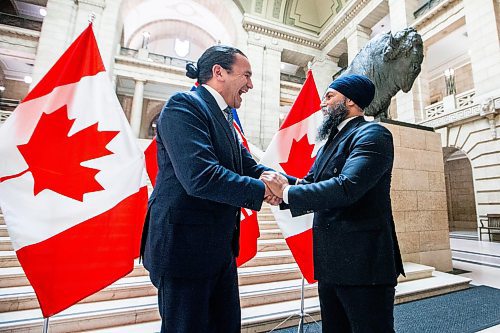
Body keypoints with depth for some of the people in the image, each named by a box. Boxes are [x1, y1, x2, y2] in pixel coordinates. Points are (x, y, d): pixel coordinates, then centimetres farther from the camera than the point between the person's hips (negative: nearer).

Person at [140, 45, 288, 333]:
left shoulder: (225, 120, 13)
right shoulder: (184, 104, -14)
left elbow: (250, 166, 9)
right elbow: (200, 177, -27)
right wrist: (261, 191, -17)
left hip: (220, 249, 9)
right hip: (185, 245, -9)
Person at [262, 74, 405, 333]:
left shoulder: (372, 134, -11)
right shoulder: (330, 142, 16)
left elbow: (346, 188, -26)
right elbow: (309, 184, 9)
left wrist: (286, 191, -19)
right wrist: (276, 190, -11)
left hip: (362, 263, -8)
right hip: (331, 265, 8)